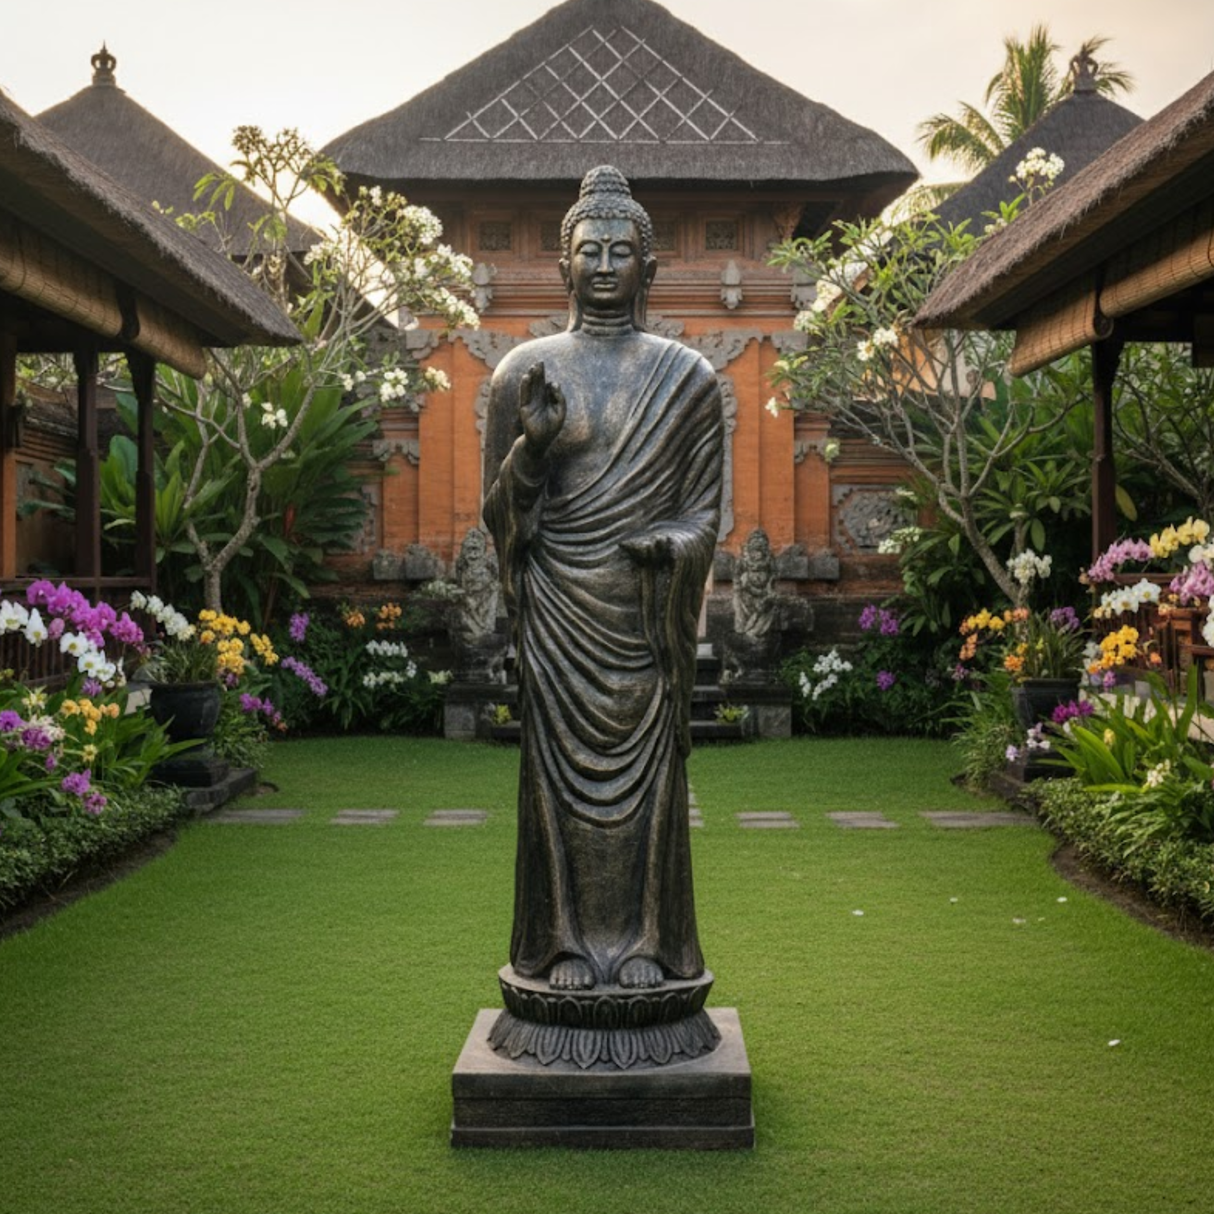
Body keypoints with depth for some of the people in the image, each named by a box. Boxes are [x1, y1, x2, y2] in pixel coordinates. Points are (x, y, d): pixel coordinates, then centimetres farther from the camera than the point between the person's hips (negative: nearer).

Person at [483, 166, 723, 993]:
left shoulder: (686, 378, 6)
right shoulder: (526, 372, 4)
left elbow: (706, 506, 5)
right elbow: (499, 511, 2)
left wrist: (670, 543, -16)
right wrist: (532, 443, -16)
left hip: (648, 606, 0)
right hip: (559, 607, 0)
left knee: (647, 763, 3)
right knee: (562, 762, 2)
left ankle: (647, 941, 14)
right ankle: (569, 942, 13)